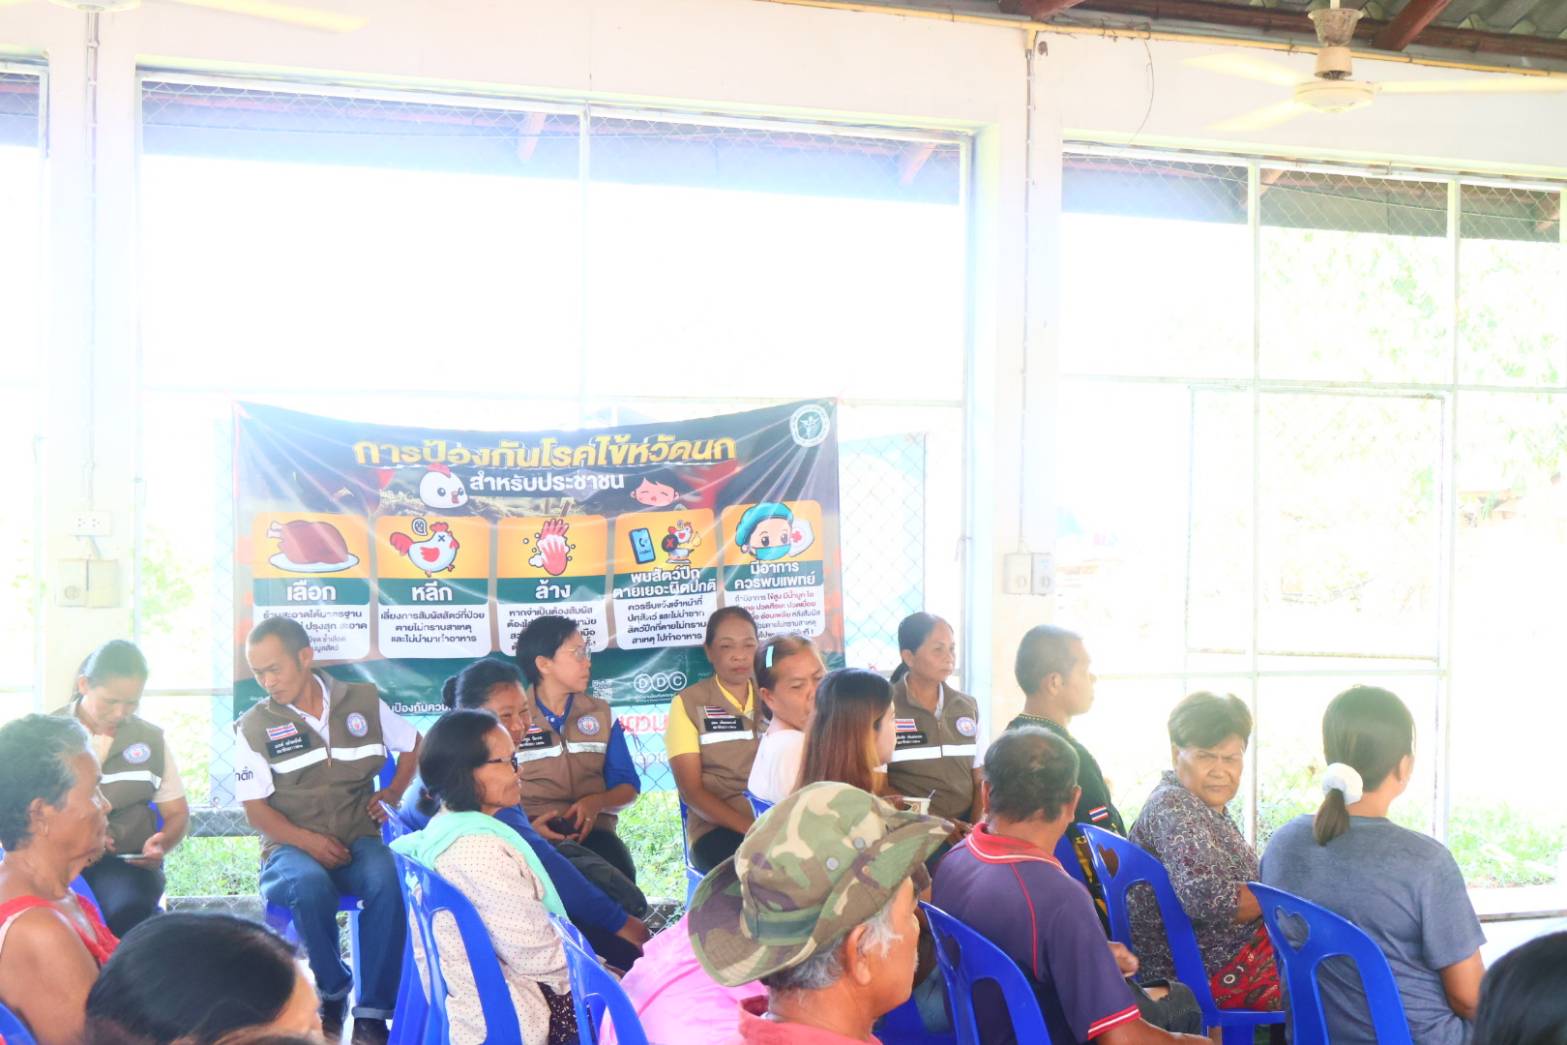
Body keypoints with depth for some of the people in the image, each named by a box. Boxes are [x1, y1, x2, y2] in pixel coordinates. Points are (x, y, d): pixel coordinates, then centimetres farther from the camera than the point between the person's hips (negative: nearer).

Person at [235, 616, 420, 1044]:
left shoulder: (363, 701, 7)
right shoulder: (255, 727, 2)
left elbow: (414, 744, 22)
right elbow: (256, 811, -1)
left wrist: (393, 792, 4)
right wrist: (308, 840, -17)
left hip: (357, 839, 1)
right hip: (292, 847, -1)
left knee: (386, 879, -34)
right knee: (310, 885, -37)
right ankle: (332, 991, -10)